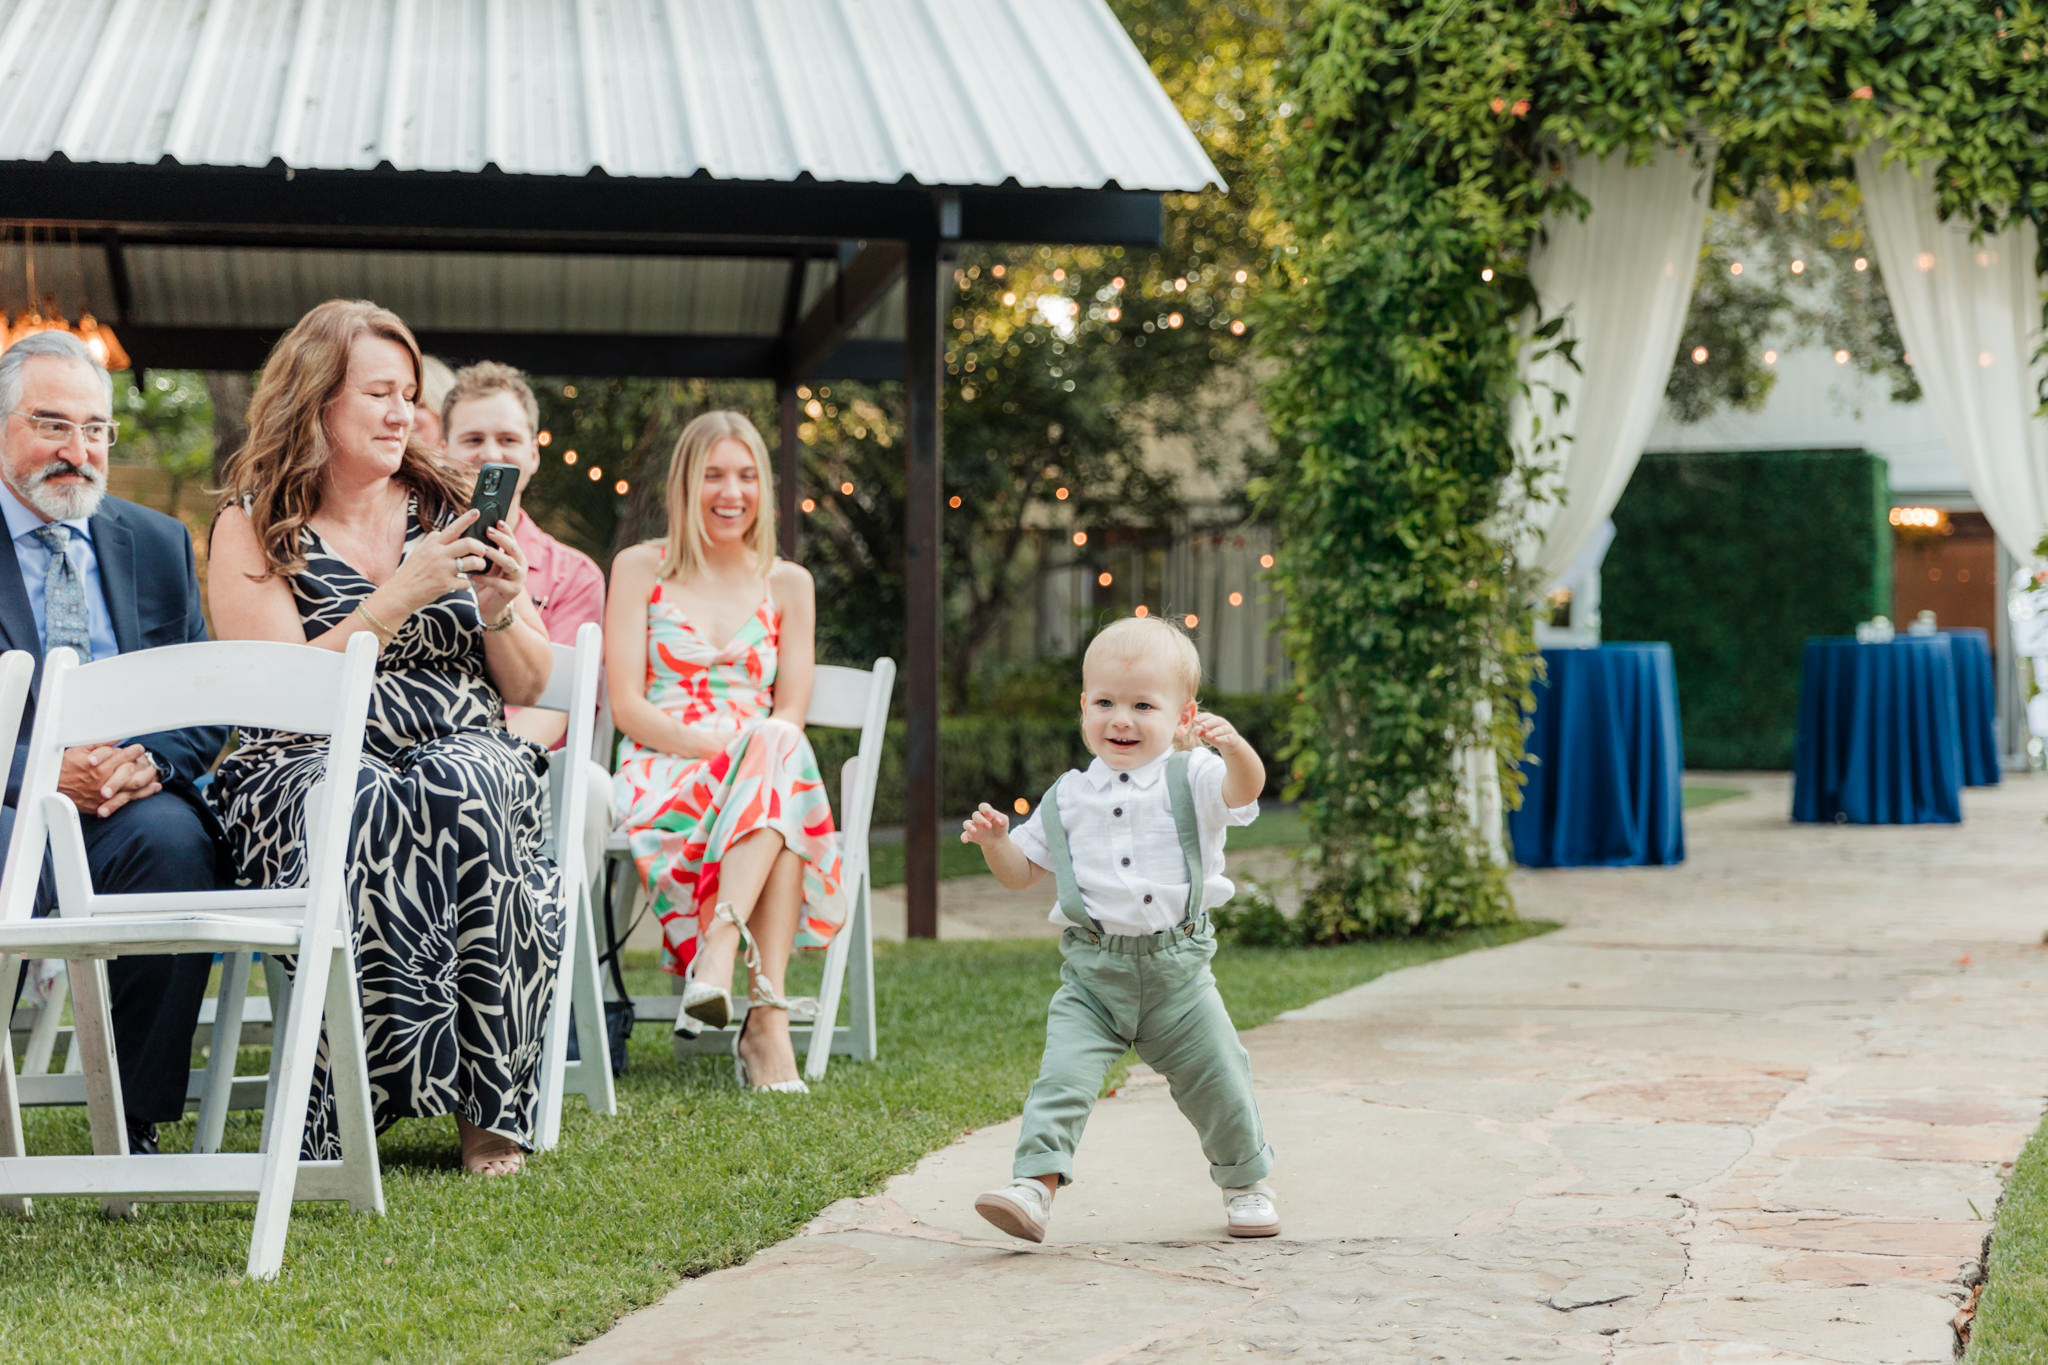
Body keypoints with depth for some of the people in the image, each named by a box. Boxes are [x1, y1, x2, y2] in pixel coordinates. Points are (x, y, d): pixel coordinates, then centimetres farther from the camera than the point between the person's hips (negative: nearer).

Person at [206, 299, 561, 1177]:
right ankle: (359, 1104, -31)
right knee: (366, 812, -38)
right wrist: (401, 597, -14)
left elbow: (529, 690, 16)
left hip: (466, 750, 2)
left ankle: (489, 1102, -30)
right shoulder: (252, 527, 6)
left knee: (462, 790, -35)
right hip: (307, 765, -2)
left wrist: (501, 608, -5)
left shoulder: (450, 508, 14)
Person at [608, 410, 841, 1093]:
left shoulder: (787, 584, 18)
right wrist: (718, 745, -17)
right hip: (661, 775, -3)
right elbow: (626, 706, 0)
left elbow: (790, 715, 9)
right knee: (778, 754, -37)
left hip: (767, 774, 3)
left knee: (780, 751, -37)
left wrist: (760, 752, -15)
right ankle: (767, 1015, -50)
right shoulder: (640, 568, 11)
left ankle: (716, 956, -51)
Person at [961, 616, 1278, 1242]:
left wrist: (1234, 746, -43)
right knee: (1063, 1072, -16)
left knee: (1217, 1082, 6)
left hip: (1177, 969, -1)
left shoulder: (1192, 779, -1)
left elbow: (1245, 789, -23)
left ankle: (1247, 1180, 29)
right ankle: (1035, 1183, -20)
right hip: (1092, 972, 2)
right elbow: (1023, 872, 17)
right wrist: (995, 840, -3)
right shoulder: (1069, 797, 9)